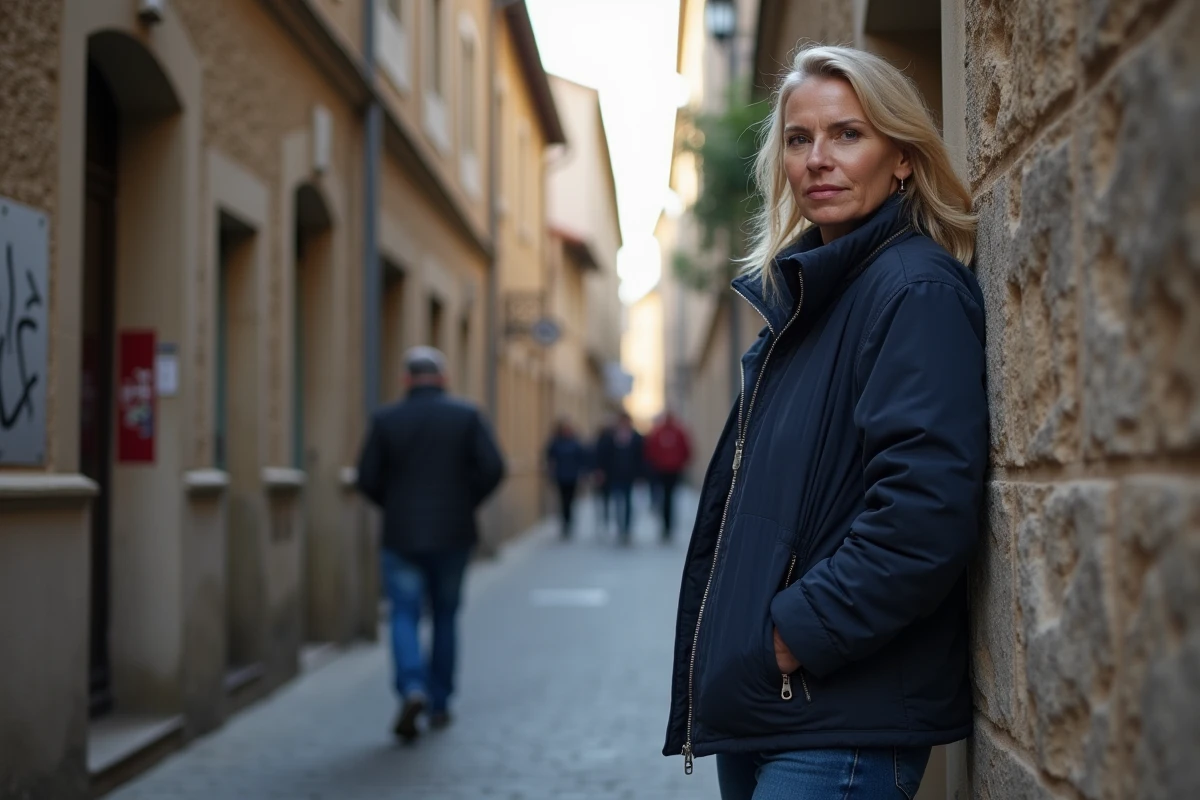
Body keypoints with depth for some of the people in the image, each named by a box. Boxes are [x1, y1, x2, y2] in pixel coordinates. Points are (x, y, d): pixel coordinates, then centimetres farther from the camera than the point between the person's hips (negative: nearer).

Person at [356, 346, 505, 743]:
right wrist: (466, 502, 5)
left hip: (402, 535, -1)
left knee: (404, 616, 4)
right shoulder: (467, 415, -2)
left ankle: (413, 688, -19)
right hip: (452, 533, 1)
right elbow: (493, 468, -10)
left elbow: (367, 479, -5)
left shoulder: (386, 419, -2)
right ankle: (439, 704, 19)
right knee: (445, 617, 14)